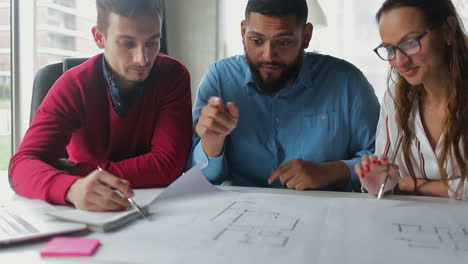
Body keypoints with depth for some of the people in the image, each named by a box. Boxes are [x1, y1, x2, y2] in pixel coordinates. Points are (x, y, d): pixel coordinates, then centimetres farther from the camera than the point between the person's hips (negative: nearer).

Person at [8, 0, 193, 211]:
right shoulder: (72, 86, -13)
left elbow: (168, 164, -19)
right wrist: (73, 188, -45)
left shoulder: (173, 76, -13)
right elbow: (23, 163, -23)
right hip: (85, 211, 0)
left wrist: (78, 171, -20)